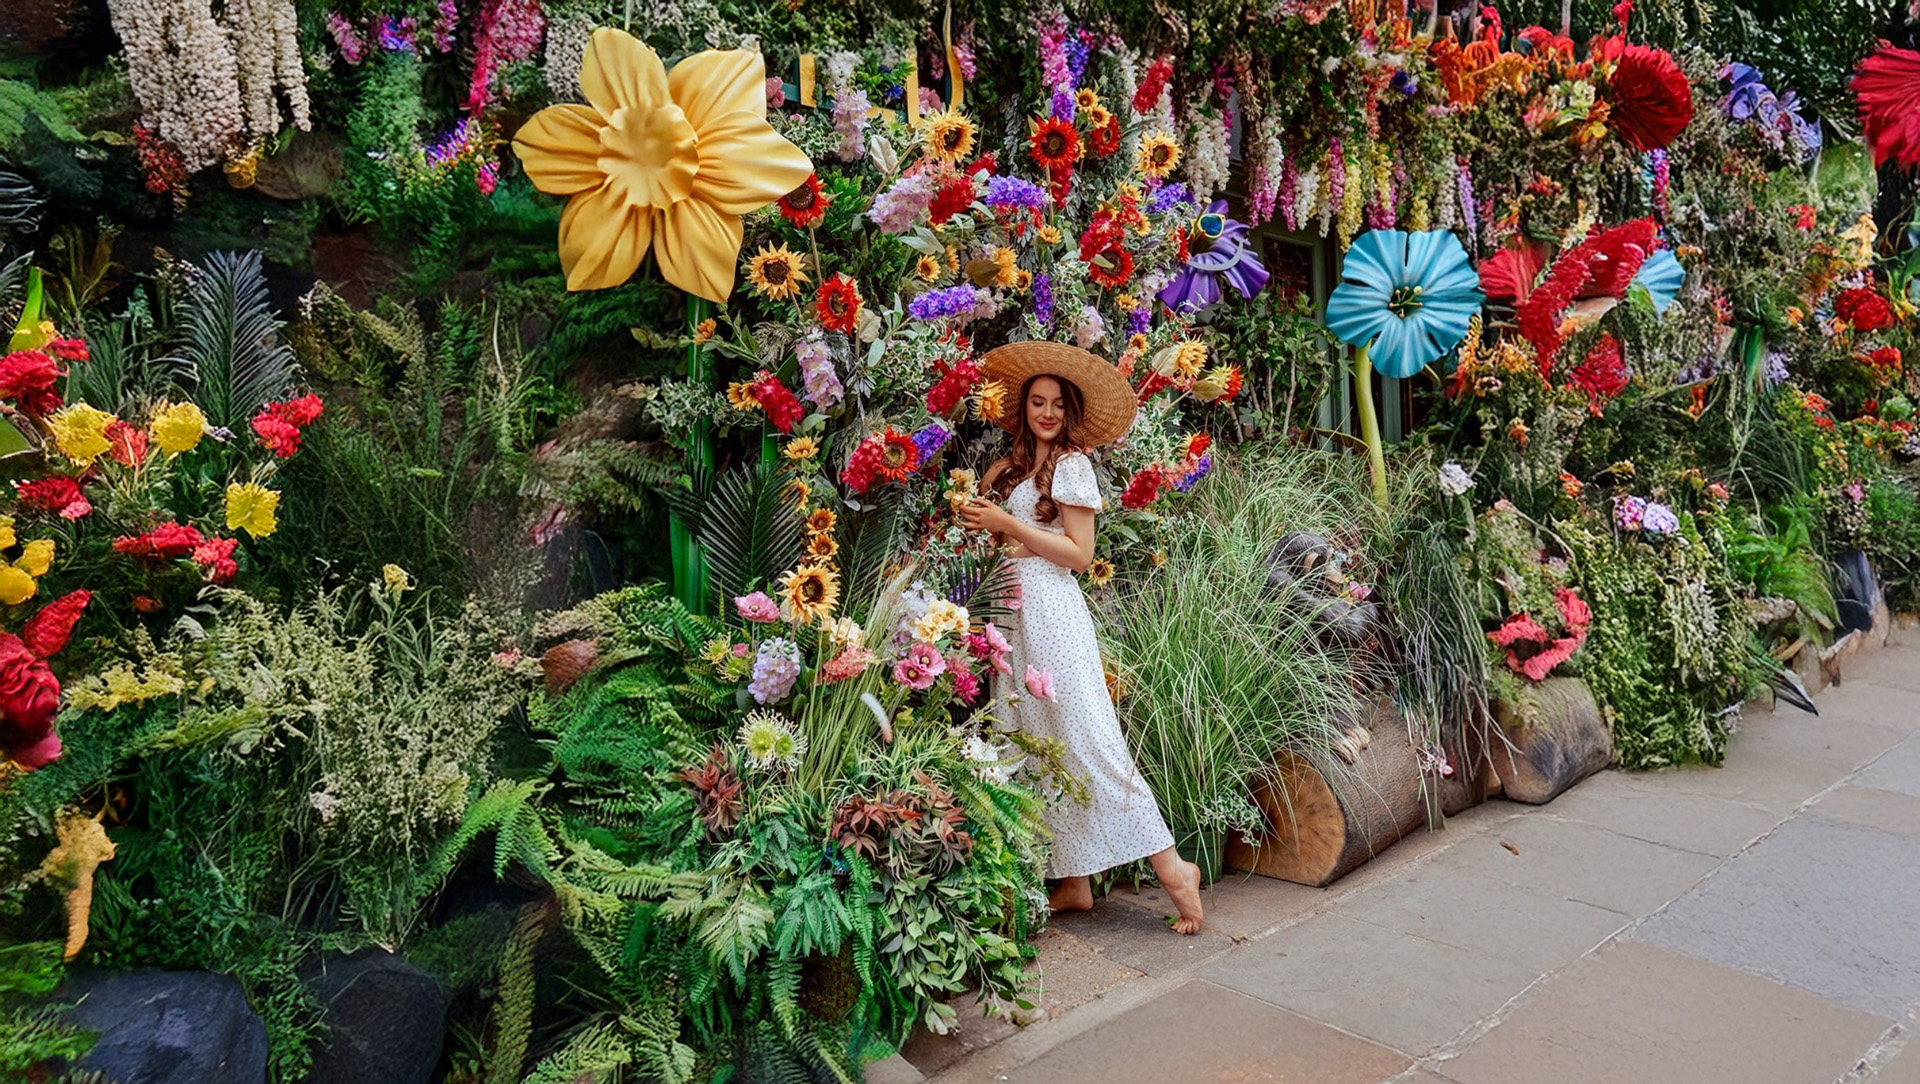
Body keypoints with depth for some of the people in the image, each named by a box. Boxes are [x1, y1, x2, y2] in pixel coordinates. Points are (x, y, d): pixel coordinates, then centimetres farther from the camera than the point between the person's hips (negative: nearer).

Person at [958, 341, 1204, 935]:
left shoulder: (1072, 464, -2)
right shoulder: (1012, 467, 17)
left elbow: (1079, 554, -9)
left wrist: (1007, 524, -12)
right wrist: (976, 518, -1)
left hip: (1051, 610, -7)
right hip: (1015, 610, 7)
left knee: (1086, 736, -11)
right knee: (1041, 746, 6)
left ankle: (1171, 867, -7)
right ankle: (1074, 882, 11)